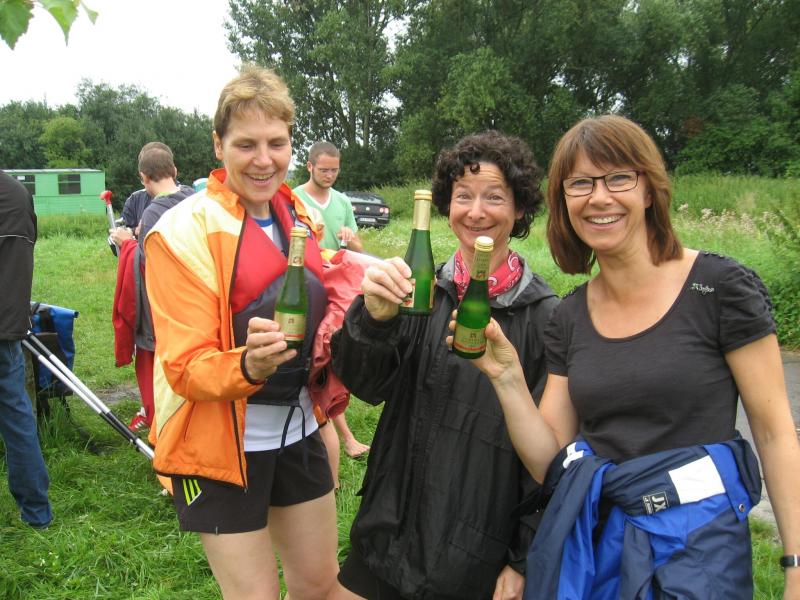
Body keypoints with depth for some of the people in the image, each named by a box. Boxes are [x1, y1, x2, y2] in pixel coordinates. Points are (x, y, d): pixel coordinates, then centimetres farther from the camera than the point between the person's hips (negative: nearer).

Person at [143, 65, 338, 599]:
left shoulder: (300, 217, 4)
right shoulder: (183, 231, -14)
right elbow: (184, 366, -16)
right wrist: (247, 365, -35)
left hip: (298, 430, 6)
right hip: (221, 441, -5)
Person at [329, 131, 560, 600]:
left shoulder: (543, 315, -10)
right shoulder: (423, 289, -2)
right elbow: (368, 384, -11)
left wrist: (526, 559, -4)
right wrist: (374, 316, -31)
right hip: (395, 527, 3)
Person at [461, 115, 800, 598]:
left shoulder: (720, 287, -11)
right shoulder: (569, 318, 1)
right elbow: (550, 463, 0)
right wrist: (506, 376, -14)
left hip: (695, 544, -4)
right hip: (586, 538, 4)